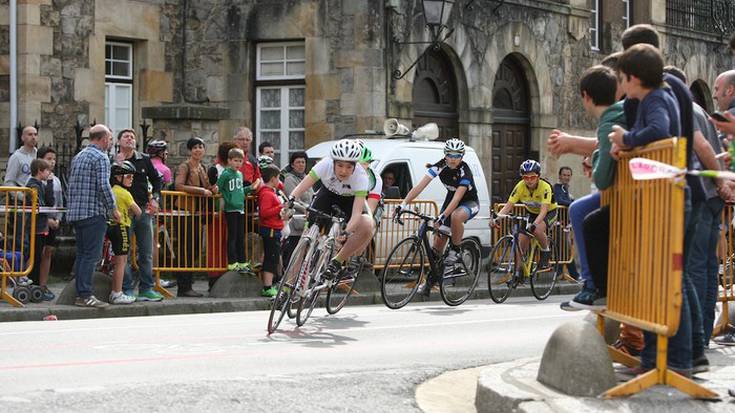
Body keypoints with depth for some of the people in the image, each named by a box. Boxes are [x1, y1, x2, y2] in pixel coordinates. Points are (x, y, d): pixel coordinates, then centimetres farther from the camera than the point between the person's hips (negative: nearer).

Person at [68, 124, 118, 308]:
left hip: (75, 212, 9)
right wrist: (113, 208, -8)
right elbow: (103, 185, -18)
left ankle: (80, 294, 12)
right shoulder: (101, 157, -9)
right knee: (92, 255, -9)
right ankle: (85, 295, -12)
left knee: (81, 254, 11)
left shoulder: (78, 156, 19)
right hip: (94, 212, -9)